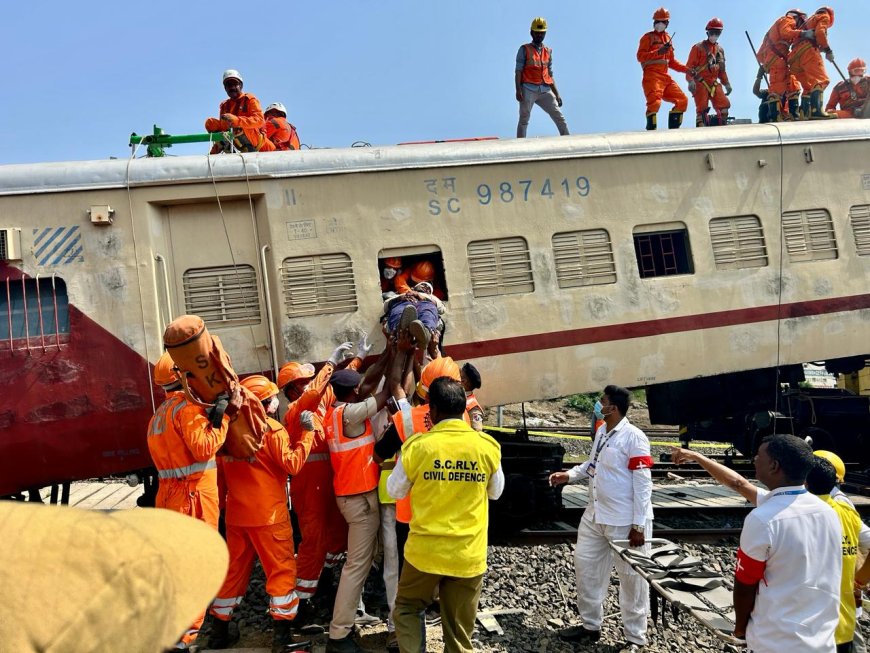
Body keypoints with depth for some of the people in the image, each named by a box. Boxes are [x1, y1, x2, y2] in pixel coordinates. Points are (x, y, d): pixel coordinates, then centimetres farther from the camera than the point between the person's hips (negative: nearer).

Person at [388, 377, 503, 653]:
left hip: (425, 550, -1)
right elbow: (496, 492, 9)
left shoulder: (417, 446, -12)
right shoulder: (488, 446, -8)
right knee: (460, 630, 14)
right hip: (469, 555, 1)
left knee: (407, 608, 23)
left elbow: (395, 491, 4)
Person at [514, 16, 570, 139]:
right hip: (529, 90, -4)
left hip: (545, 91, 4)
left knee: (559, 118, -2)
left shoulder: (548, 52, 18)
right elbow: (518, 71, -2)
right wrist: (518, 90, -14)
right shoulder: (524, 50, 5)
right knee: (524, 119, -4)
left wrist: (557, 94, 16)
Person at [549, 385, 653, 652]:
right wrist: (569, 475, 4)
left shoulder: (634, 438, -19)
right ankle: (591, 626, 32)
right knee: (585, 565, 16)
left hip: (625, 522, -9)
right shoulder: (601, 431, 6)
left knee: (631, 579, 5)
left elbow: (643, 484, -19)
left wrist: (638, 525, -20)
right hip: (595, 515, 9)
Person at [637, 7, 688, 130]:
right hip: (652, 75, -7)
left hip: (665, 77, 7)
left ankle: (673, 129, 9)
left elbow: (671, 61, 28)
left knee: (682, 100, 3)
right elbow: (640, 56, -10)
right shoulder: (648, 37, 5)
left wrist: (687, 69, 18)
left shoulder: (667, 38, 24)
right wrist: (658, 52, -21)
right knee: (655, 102, -26)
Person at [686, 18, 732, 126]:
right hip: (700, 83, -6)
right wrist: (690, 81, -20)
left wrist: (726, 83, 20)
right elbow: (689, 66, -8)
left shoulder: (720, 50, 18)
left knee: (724, 106, -3)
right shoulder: (698, 47, -1)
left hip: (714, 83, 6)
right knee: (702, 109, -10)